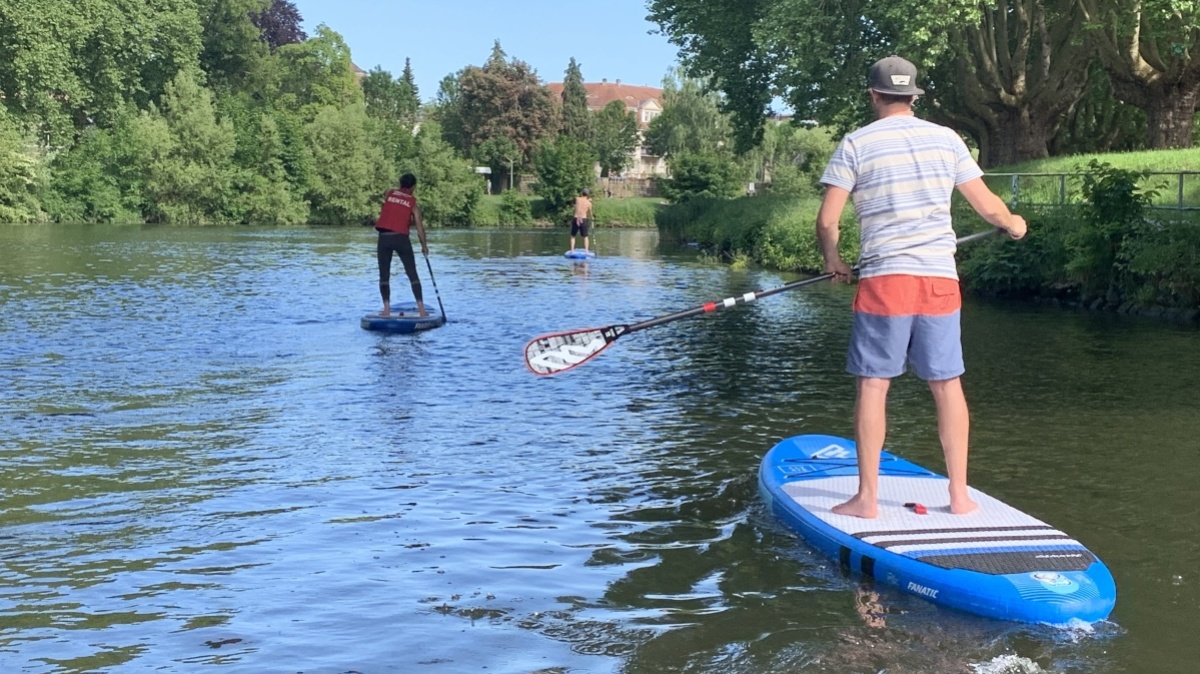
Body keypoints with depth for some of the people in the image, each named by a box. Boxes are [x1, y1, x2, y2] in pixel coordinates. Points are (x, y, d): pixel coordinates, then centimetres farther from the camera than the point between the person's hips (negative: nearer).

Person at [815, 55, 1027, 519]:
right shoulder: (946, 139, 8)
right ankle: (959, 495, 15)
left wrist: (833, 262, 14)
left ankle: (867, 498, 5)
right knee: (948, 385, 10)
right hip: (941, 279, 3)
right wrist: (1013, 224, 31)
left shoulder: (856, 143, 0)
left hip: (884, 279, -3)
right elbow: (988, 206, 10)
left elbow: (827, 220, -4)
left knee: (873, 385, 2)